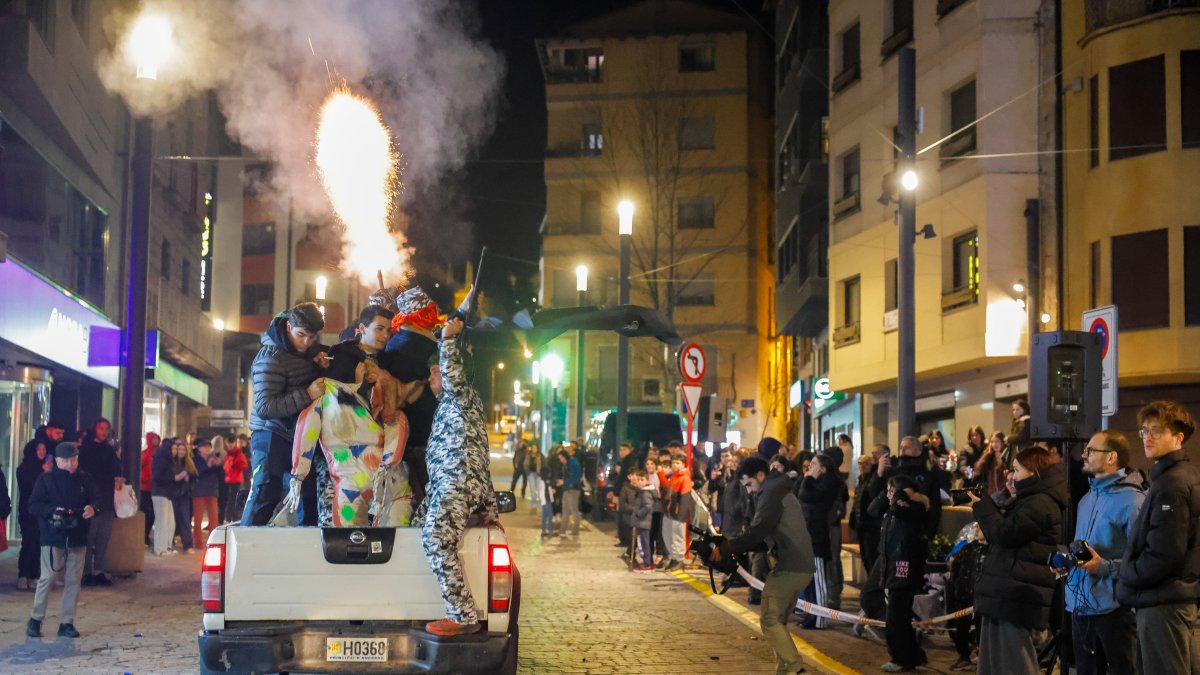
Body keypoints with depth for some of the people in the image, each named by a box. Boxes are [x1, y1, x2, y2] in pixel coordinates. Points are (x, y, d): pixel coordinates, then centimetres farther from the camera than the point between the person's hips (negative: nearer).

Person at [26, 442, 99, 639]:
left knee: (73, 581, 5)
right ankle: (35, 619, 10)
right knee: (47, 578, -3)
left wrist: (92, 508, -15)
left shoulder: (85, 480, 8)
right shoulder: (46, 479, -1)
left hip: (77, 539, 3)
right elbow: (33, 505, -5)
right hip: (52, 537, -3)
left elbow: (95, 500, 9)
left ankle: (66, 622, 12)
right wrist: (52, 511, -23)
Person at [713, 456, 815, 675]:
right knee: (778, 621, 14)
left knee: (770, 620, -7)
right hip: (803, 567, 10)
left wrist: (725, 548, -9)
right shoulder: (783, 492, 24)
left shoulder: (770, 493, -8)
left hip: (789, 568, -10)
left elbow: (757, 532, -18)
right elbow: (767, 536, 24)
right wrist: (735, 546, 14)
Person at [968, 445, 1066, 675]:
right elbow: (1005, 532, 25)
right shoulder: (1030, 500, 21)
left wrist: (982, 507, -2)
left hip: (1016, 595, -11)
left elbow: (1005, 534, -16)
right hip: (1005, 593, 11)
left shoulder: (1040, 504, -13)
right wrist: (984, 508, 13)